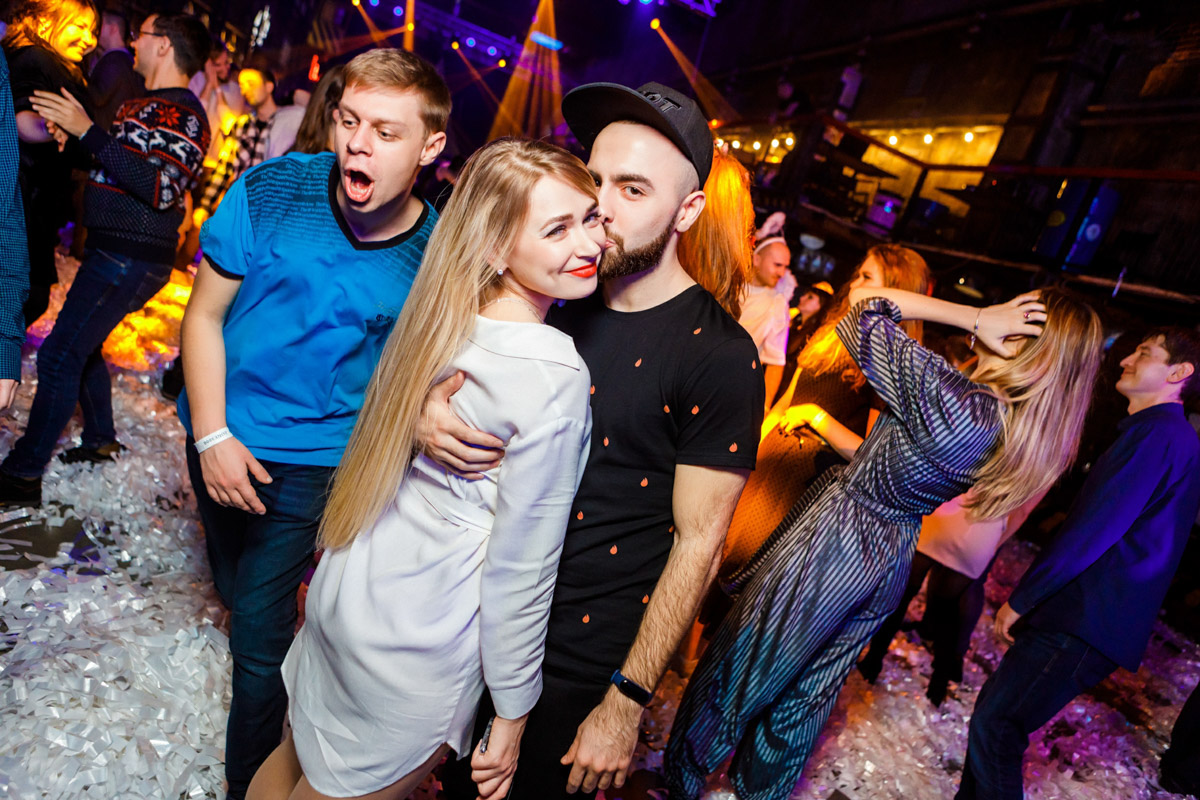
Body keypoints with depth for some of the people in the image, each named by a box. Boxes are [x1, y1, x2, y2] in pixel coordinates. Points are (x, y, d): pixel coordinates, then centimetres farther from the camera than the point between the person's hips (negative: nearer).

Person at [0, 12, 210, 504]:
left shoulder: (182, 114, -14)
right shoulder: (145, 103, 17)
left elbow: (161, 188, -28)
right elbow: (114, 163, 27)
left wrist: (87, 131, -26)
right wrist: (71, 134, 9)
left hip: (130, 260, -10)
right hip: (112, 249, 10)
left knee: (60, 355, -8)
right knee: (81, 347, 19)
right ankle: (100, 440, 34)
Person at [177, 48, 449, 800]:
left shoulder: (435, 255, -15)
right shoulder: (271, 191, -13)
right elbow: (205, 314, -6)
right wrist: (212, 437, -11)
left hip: (315, 458, -3)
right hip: (220, 434, 3)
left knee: (260, 634, 0)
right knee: (234, 588, 26)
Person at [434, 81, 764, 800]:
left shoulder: (721, 357, -18)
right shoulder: (563, 305, 0)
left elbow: (697, 544, -16)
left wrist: (626, 704, -14)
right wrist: (431, 409, -21)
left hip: (578, 669, -5)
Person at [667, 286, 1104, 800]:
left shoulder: (952, 401, -31)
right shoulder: (1031, 439, -6)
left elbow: (863, 306, -23)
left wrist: (974, 317, -22)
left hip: (831, 546, -7)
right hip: (892, 562, 7)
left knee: (739, 670, 15)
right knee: (804, 695, 26)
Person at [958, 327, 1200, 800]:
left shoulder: (1160, 435, -14)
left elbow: (1091, 530, -20)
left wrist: (1020, 599, -12)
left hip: (1087, 625, -10)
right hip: (1083, 614, 10)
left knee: (994, 726, -8)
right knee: (994, 718, 14)